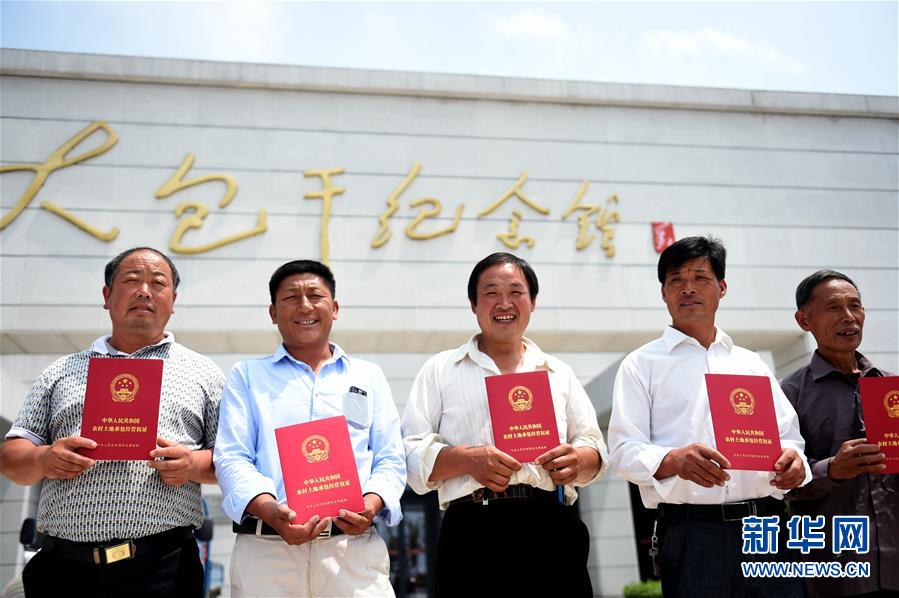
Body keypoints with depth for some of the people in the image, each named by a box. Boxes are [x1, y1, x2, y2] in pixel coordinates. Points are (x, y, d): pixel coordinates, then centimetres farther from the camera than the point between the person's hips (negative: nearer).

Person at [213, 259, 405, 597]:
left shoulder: (369, 376, 17)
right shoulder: (246, 376, 14)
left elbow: (390, 460, 11)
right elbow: (232, 459, 2)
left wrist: (371, 504, -10)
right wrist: (270, 510, -17)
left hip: (354, 548, 1)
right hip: (265, 549, 0)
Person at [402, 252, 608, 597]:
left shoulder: (559, 373, 21)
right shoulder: (441, 370, 12)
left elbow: (595, 451, 18)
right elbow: (411, 453, 3)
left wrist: (577, 461, -6)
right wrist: (468, 460, -15)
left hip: (552, 530, 3)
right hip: (473, 531, -2)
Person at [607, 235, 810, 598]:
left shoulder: (751, 363, 19)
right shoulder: (642, 364, 6)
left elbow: (788, 435, 18)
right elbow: (625, 450, -4)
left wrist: (792, 458, -6)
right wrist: (674, 460, -24)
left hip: (769, 527, 4)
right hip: (692, 533, -3)